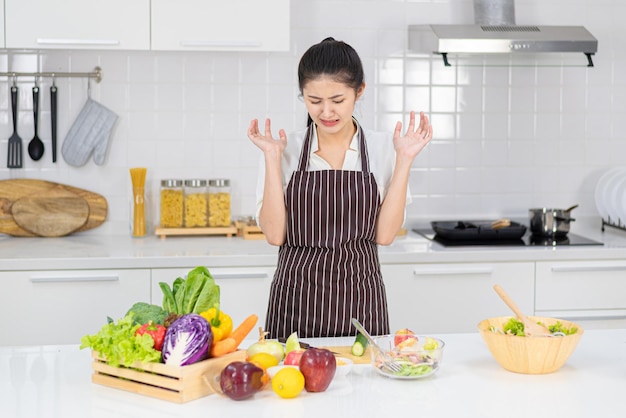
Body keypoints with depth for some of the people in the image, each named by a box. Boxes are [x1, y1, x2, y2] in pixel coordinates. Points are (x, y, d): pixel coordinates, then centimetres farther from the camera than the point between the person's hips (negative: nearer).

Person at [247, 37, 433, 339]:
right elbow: (274, 233, -6)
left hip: (359, 302, 0)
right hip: (295, 299, 0)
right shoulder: (286, 149, 1)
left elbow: (385, 233, -5)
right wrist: (272, 159, -10)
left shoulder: (383, 147, 1)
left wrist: (404, 160, -9)